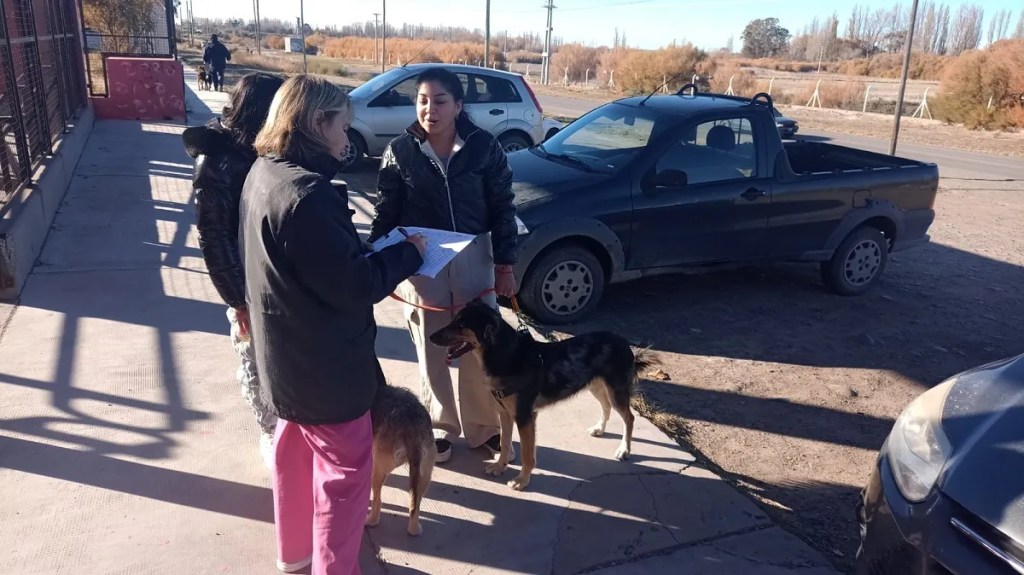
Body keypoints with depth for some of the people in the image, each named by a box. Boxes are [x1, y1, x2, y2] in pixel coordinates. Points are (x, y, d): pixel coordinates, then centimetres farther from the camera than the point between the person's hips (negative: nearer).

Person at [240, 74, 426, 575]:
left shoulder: (263, 174, 2)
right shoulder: (306, 194, -29)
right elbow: (353, 285, -26)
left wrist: (380, 251, 4)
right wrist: (408, 251, -13)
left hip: (288, 354, 10)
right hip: (322, 362, -10)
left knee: (295, 449, 25)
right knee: (346, 470, 8)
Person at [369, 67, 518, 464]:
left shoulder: (483, 147, -7)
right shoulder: (400, 152, -5)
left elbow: (502, 209, -2)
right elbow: (386, 213, -1)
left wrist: (505, 264, -3)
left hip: (474, 262, 0)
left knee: (479, 351, 10)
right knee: (431, 353, 12)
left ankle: (484, 428, 30)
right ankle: (440, 428, 31)